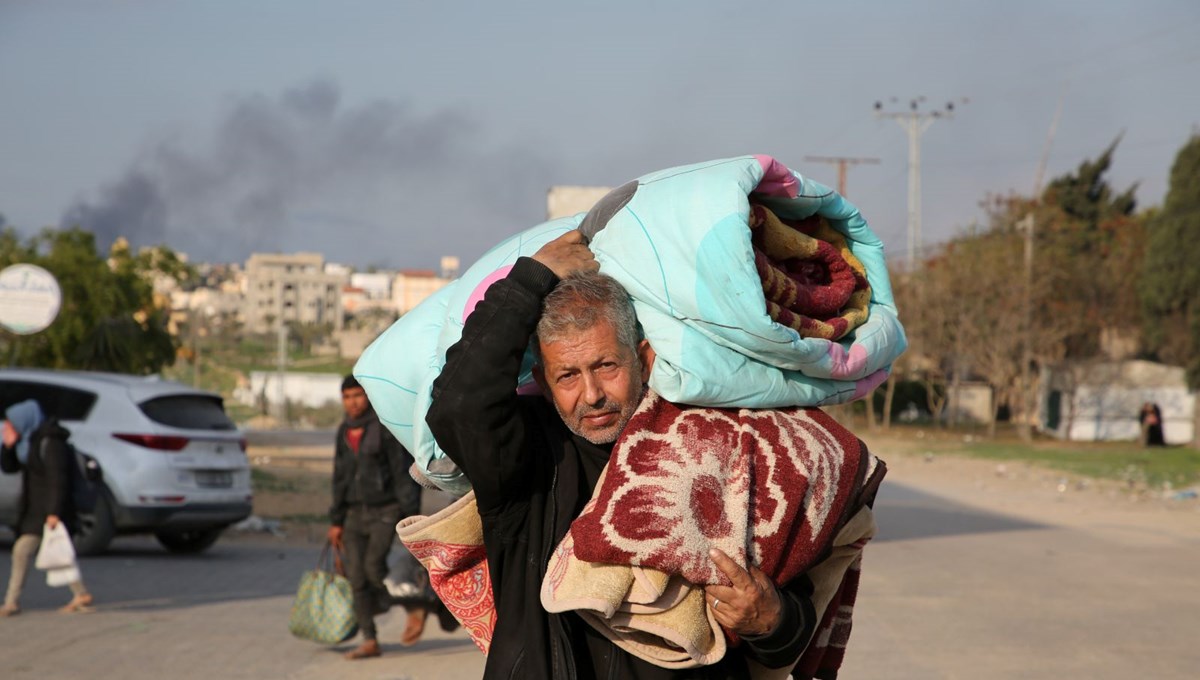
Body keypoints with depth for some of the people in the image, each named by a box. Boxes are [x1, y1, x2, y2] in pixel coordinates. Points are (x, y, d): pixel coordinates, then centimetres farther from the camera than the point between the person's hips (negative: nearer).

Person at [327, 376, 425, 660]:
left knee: (374, 565, -20)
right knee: (356, 576, 1)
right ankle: (369, 641, 7)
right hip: (355, 513, 6)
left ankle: (415, 609, 3)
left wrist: (412, 516, -14)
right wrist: (336, 521, 15)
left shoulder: (386, 428, -7)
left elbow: (403, 473, -9)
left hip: (385, 510, -6)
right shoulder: (344, 432, 12)